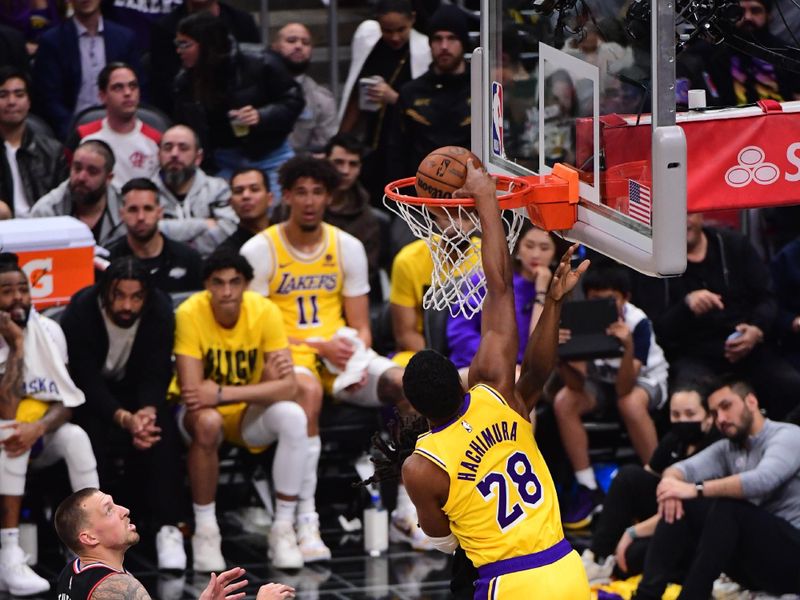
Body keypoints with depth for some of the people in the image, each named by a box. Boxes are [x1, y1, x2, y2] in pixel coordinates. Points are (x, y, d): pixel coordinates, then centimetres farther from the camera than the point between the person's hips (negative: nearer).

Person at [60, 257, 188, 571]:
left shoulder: (160, 311, -18)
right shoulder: (79, 314, -26)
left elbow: (156, 374, -17)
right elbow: (86, 381, -29)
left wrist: (147, 411, -39)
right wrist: (125, 419, -44)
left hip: (137, 392, 2)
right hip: (90, 395, -2)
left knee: (161, 429, -28)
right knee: (94, 434, -33)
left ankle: (168, 527, -25)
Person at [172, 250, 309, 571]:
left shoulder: (265, 311, -17)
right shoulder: (190, 313, -22)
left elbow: (287, 387, -24)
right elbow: (191, 391, -28)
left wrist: (222, 393, -34)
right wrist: (261, 386, -25)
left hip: (249, 414, 2)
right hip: (201, 411, -2)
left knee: (293, 417, -28)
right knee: (207, 422, -36)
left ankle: (283, 528, -16)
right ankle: (205, 531, -20)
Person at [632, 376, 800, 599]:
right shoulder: (727, 449, 15)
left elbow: (763, 480, -27)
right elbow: (682, 469, -1)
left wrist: (696, 489, -30)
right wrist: (671, 481, -26)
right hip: (753, 562, 7)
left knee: (726, 506, -30)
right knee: (679, 504, -8)